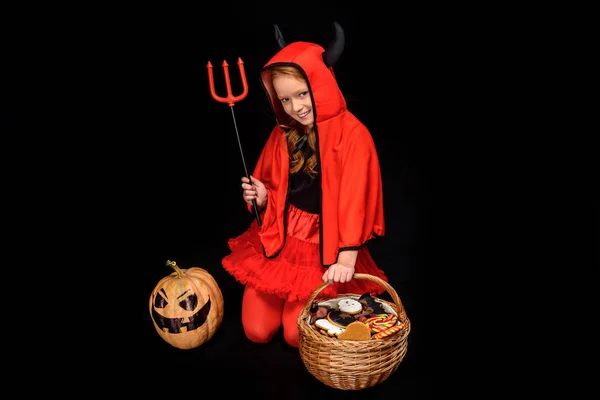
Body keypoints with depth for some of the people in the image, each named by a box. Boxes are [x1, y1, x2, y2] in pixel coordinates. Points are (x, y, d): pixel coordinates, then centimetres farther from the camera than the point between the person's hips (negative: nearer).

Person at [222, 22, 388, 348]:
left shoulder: (351, 134, -15)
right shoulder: (282, 134, 1)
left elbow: (354, 200, -18)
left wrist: (347, 259, -24)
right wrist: (262, 196, -11)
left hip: (325, 244, -4)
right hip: (280, 237, 4)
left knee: (297, 335, -8)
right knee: (257, 330, 0)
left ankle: (319, 298, 23)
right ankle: (279, 292, 31)